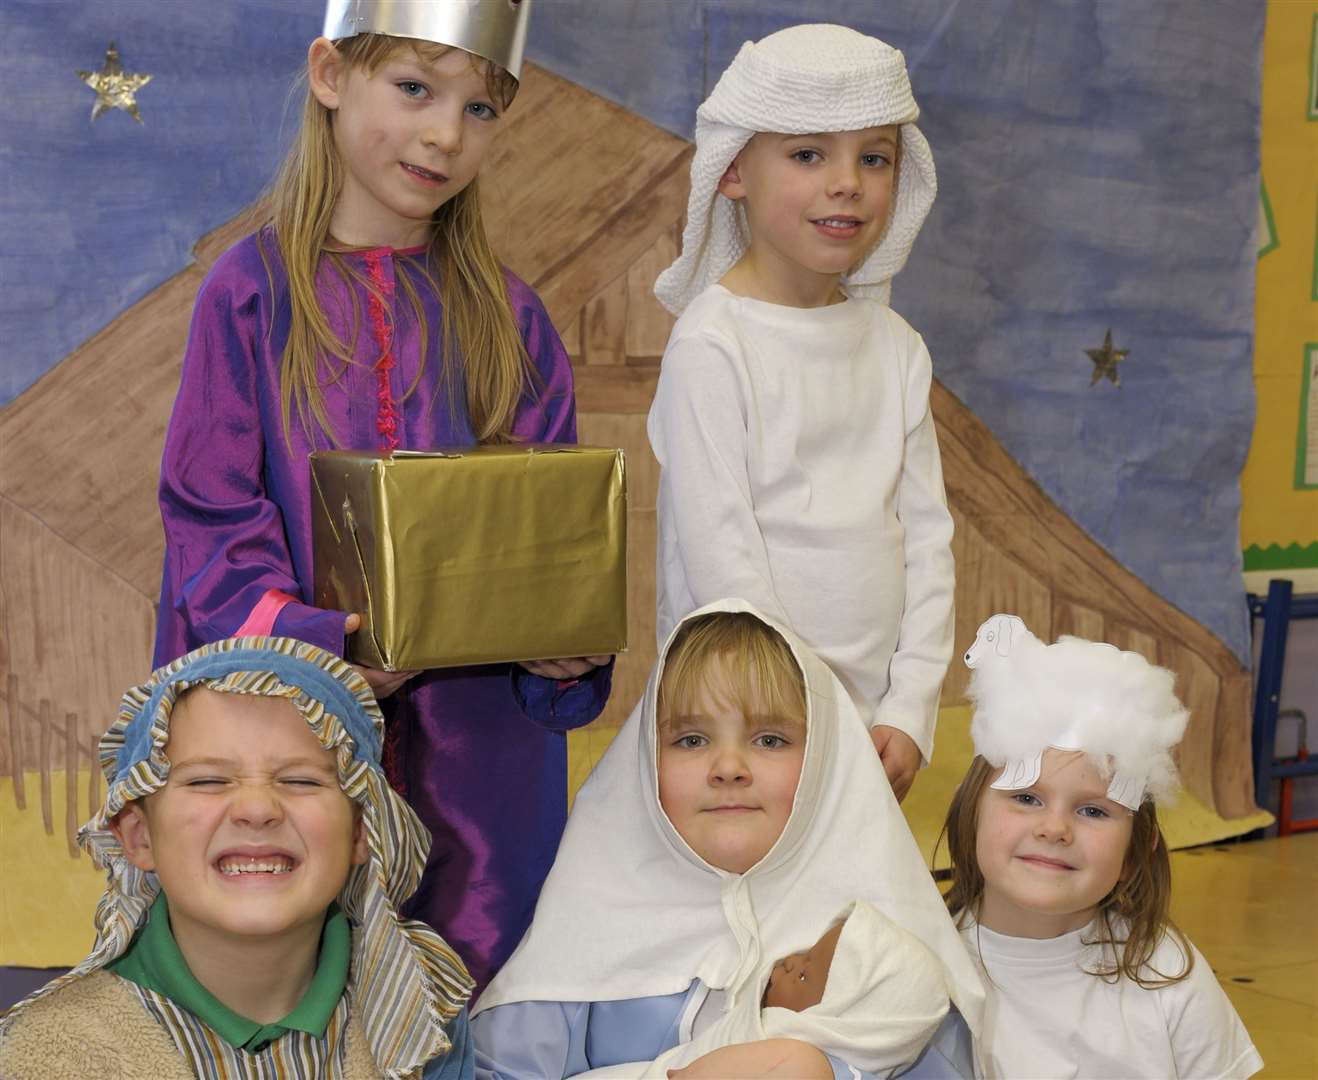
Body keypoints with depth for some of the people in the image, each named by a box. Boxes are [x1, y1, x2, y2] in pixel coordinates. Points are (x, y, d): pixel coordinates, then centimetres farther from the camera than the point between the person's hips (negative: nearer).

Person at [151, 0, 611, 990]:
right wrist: (306, 640, -22)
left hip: (479, 750, 2)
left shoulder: (505, 314, 6)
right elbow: (212, 518, -6)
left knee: (472, 988, 9)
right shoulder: (255, 292, -2)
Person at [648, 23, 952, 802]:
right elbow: (720, 551, -14)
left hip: (876, 723, 5)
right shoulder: (713, 344, -11)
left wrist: (910, 710, -1)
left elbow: (926, 533, 7)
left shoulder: (895, 345, 7)